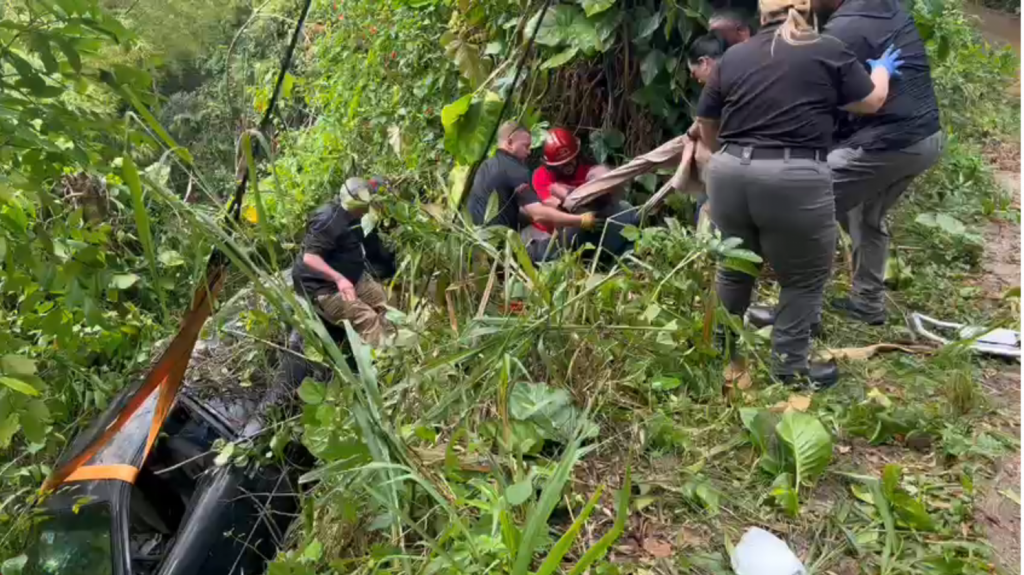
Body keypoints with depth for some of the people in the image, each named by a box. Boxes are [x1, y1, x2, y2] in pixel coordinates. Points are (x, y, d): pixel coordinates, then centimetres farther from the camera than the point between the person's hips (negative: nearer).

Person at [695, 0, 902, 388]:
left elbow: (707, 126, 20)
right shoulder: (828, 52, 5)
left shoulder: (733, 57, 13)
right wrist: (882, 69, 38)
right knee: (805, 279, 14)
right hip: (794, 181, -4)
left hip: (729, 175, 5)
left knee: (734, 267, 25)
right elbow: (871, 101, 17)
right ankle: (790, 365, 21)